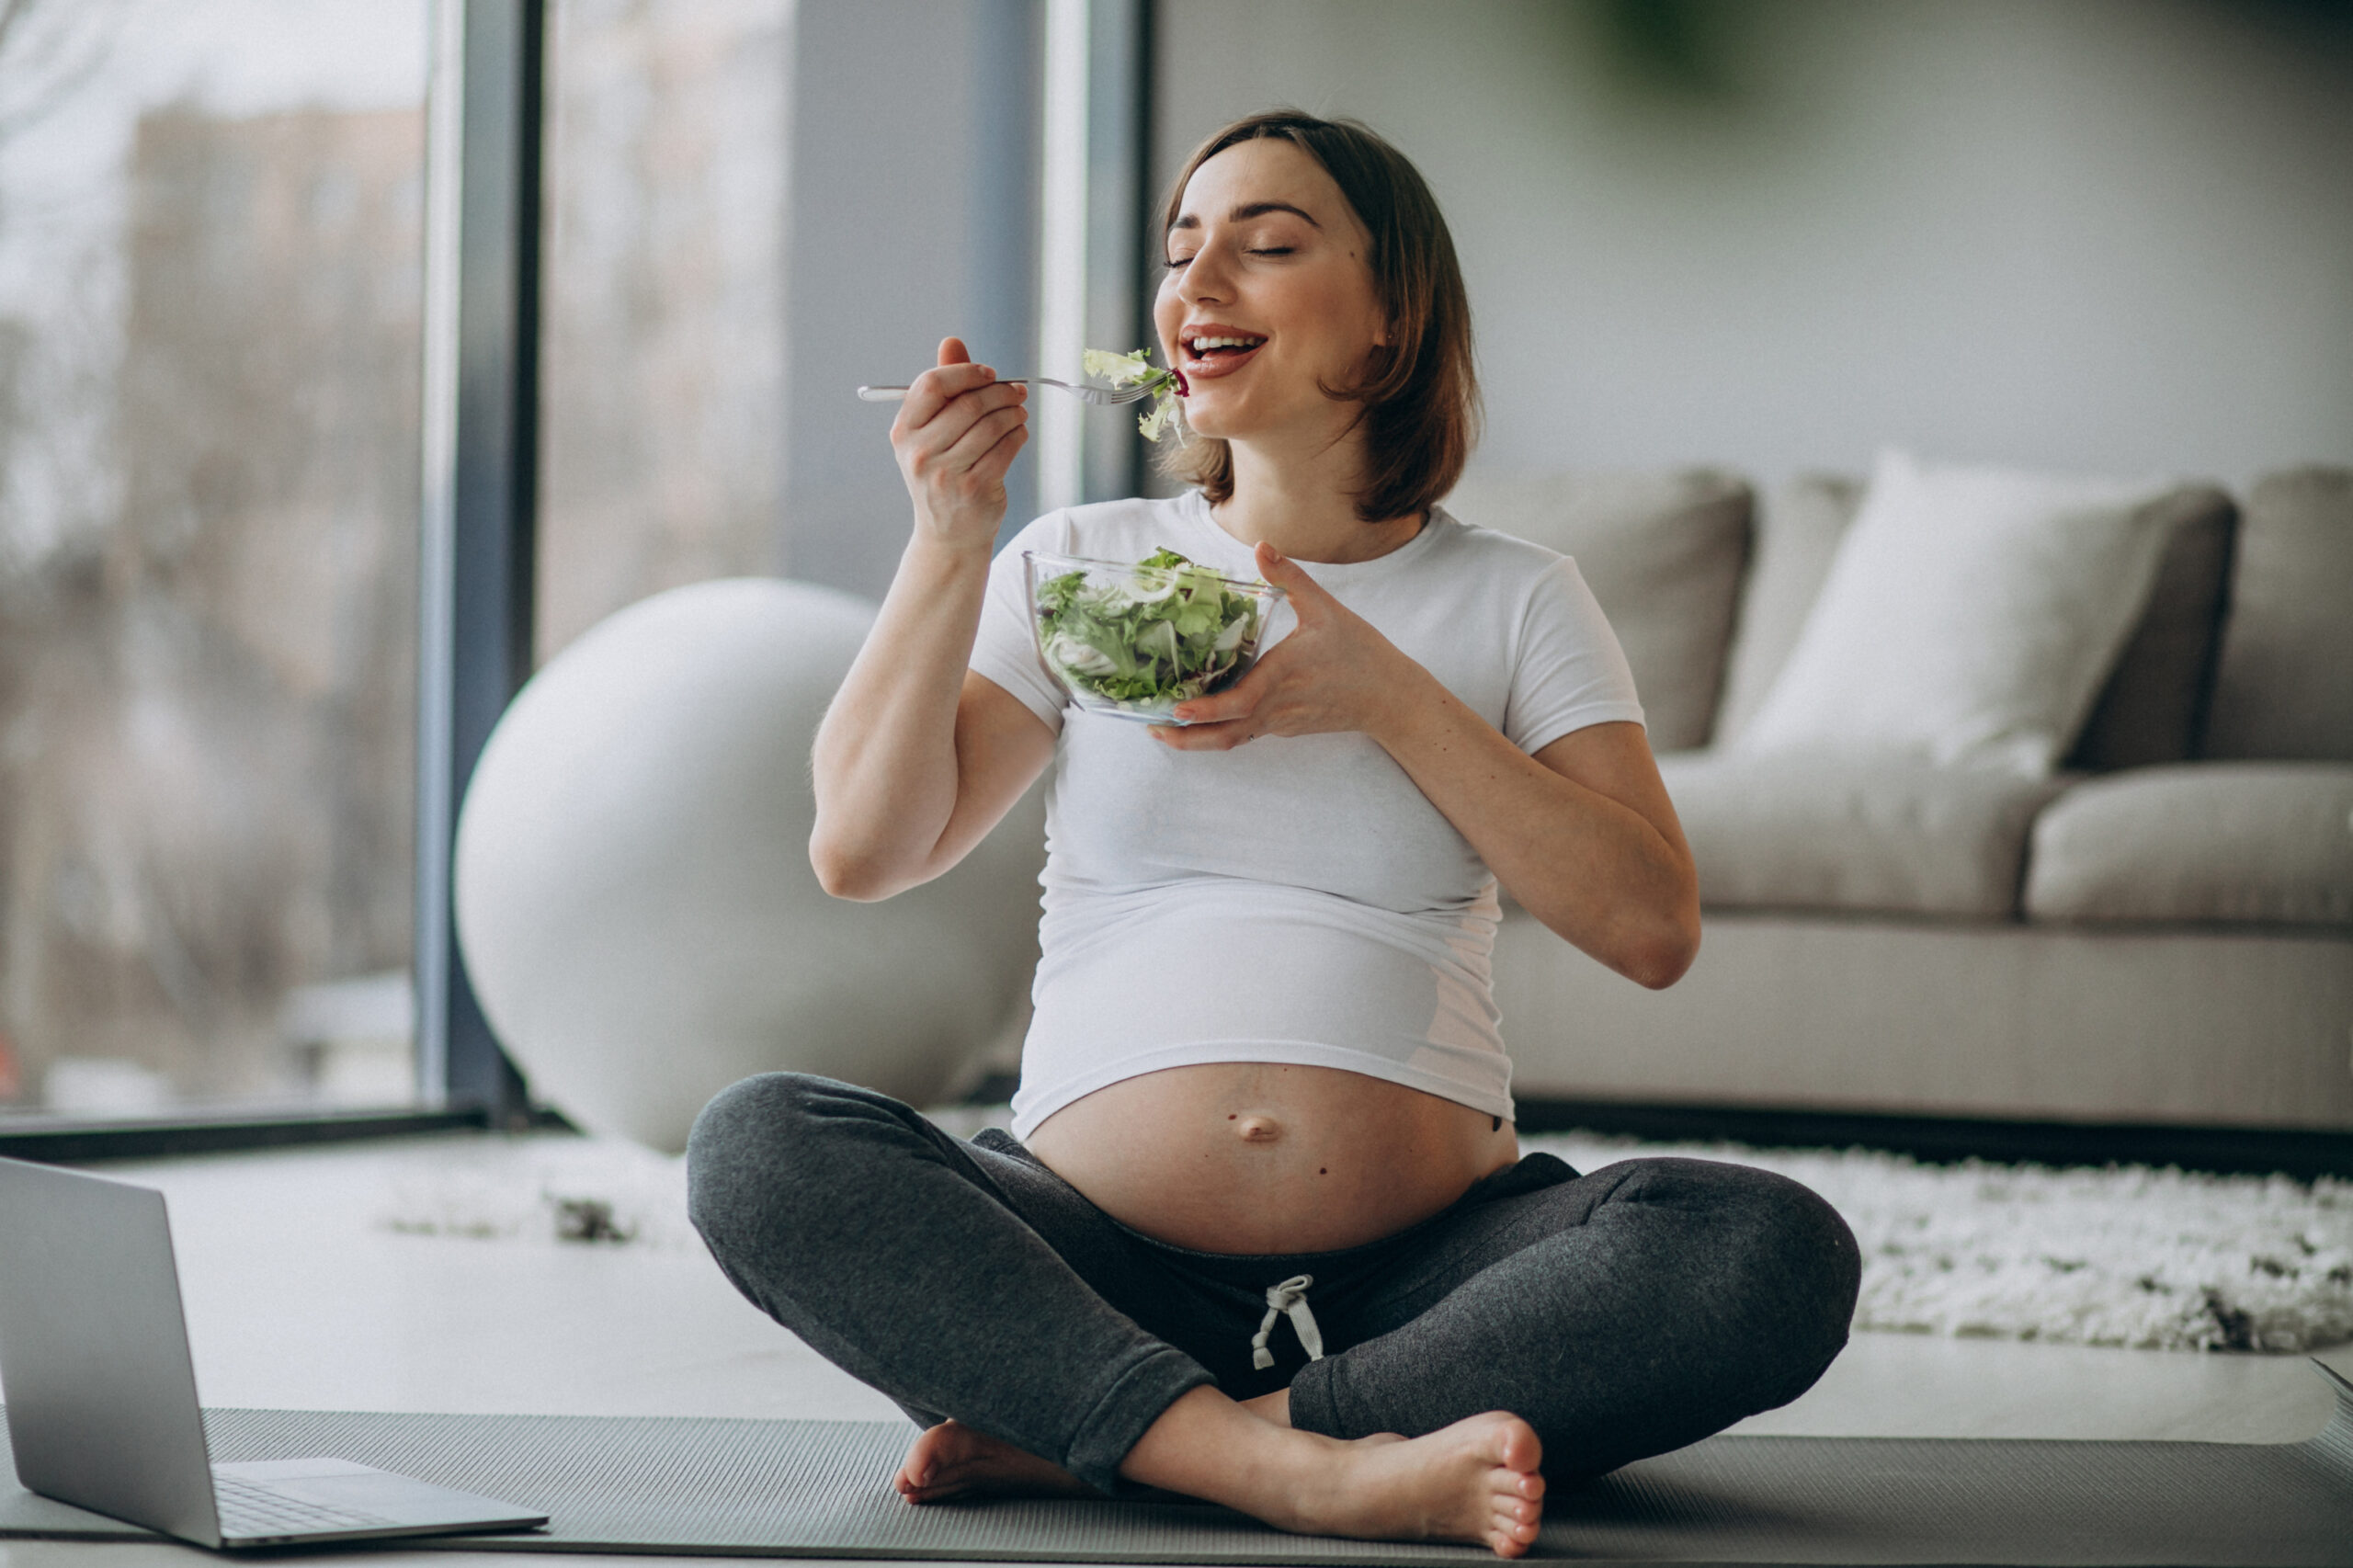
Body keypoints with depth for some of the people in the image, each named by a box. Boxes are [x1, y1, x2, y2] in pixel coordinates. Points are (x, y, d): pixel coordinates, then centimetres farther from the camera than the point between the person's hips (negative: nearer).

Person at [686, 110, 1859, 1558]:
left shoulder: (1515, 599, 11)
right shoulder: (1083, 566, 13)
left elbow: (1654, 927, -2)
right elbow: (863, 851, 3)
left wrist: (1389, 697, -7)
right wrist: (950, 541, -6)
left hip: (1421, 1264, 0)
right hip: (1096, 1256, 1)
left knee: (1779, 1256, -28)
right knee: (761, 1147, -26)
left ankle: (1086, 1438, -25)